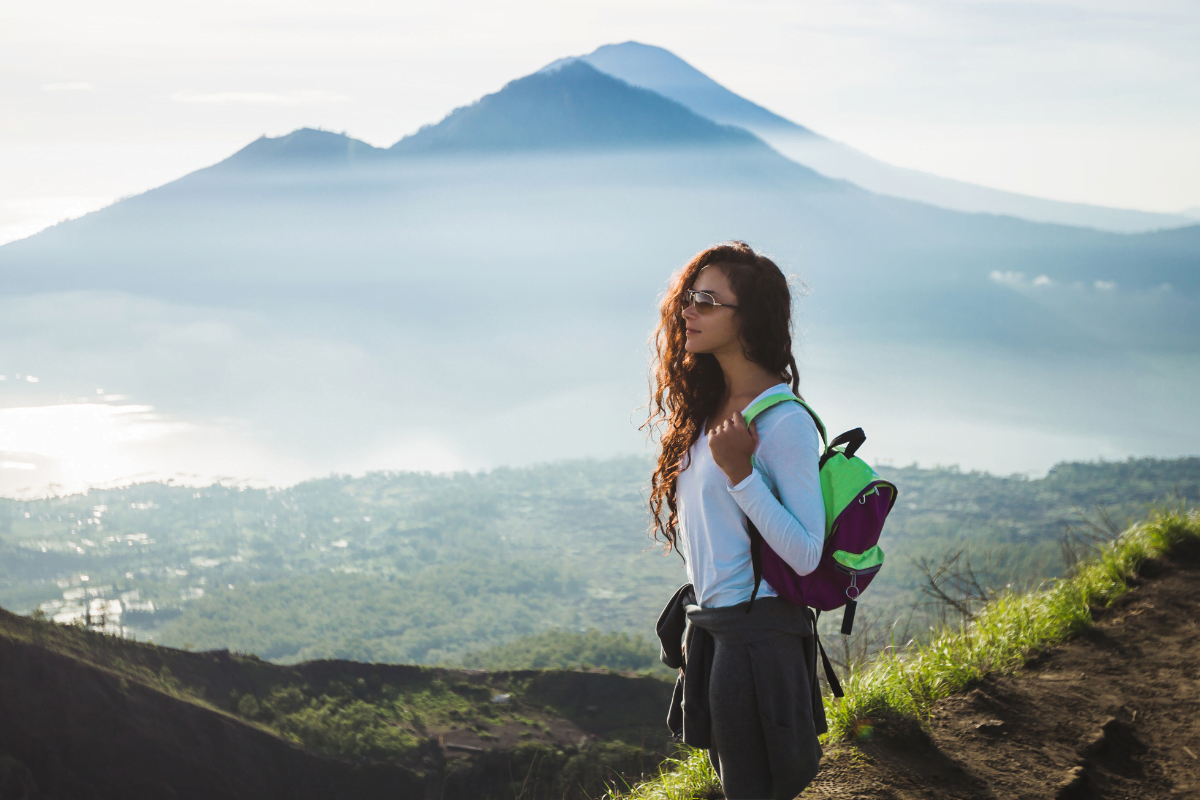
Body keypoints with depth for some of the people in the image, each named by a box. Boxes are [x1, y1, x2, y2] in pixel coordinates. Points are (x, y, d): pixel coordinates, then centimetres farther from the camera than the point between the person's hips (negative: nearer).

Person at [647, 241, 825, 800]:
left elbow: (806, 554, -21)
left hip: (756, 633, -9)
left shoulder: (785, 423, -19)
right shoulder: (704, 406, 7)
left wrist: (739, 473, -28)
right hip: (707, 627, 9)